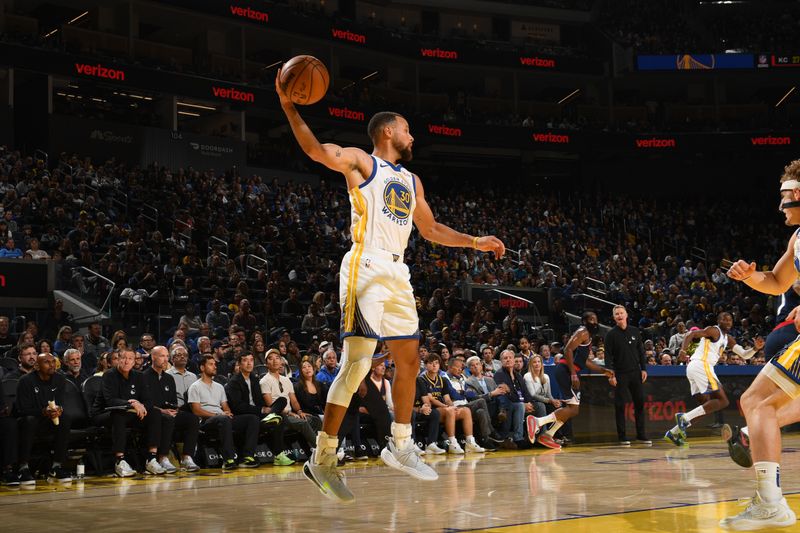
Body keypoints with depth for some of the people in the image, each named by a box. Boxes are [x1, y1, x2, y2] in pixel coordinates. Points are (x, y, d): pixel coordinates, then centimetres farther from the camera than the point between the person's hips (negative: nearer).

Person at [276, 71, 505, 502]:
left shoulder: (411, 182, 25)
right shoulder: (361, 162, 3)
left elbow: (431, 230, 31)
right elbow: (315, 149, -13)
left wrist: (475, 242, 24)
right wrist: (289, 107, -22)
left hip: (398, 273, 8)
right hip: (366, 268, -8)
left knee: (409, 359, 10)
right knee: (357, 363, -13)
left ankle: (400, 446, 23)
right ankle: (322, 459, -9)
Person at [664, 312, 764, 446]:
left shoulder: (728, 338, 24)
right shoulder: (714, 330, -3)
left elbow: (744, 355, 22)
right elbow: (691, 335, -14)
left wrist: (755, 348, 3)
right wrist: (683, 350, -30)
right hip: (702, 365, -10)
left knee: (706, 407, 15)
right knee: (722, 401, -11)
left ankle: (673, 433, 8)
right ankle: (684, 417, -22)